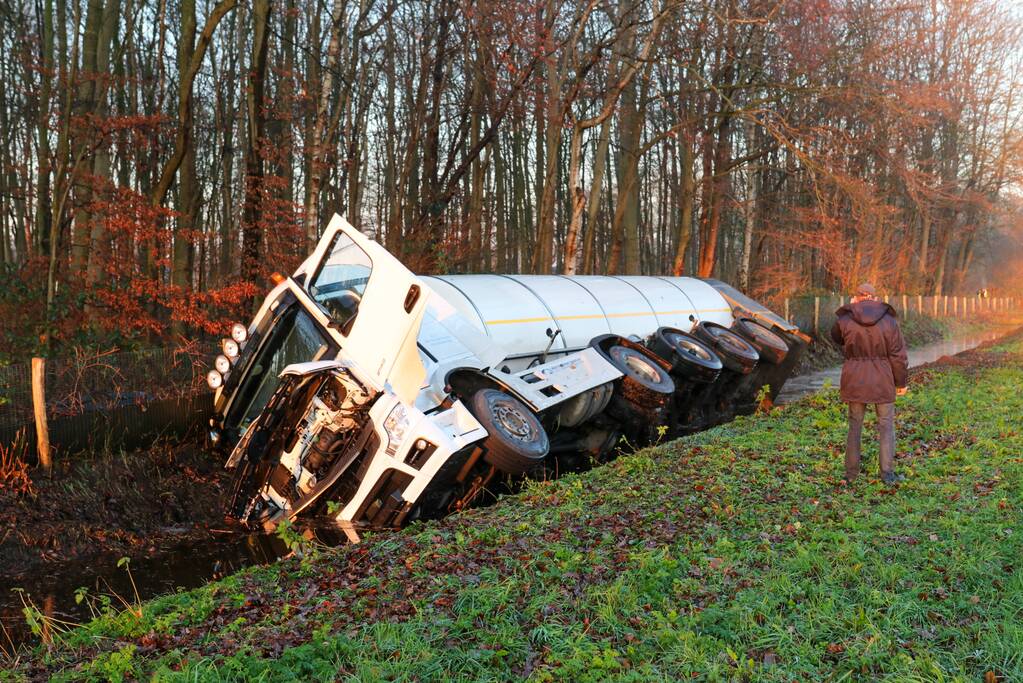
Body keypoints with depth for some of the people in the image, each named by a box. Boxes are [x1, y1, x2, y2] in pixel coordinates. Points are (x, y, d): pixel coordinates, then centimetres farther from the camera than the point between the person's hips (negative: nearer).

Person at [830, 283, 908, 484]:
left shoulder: (845, 320, -5)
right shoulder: (889, 321, -4)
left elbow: (836, 337, 17)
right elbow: (898, 355, -2)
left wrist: (849, 310, 14)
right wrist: (901, 382, 8)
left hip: (854, 379, 1)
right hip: (882, 381, 0)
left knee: (855, 425, 11)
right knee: (886, 424, 10)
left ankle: (851, 473, 15)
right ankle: (887, 473, 8)